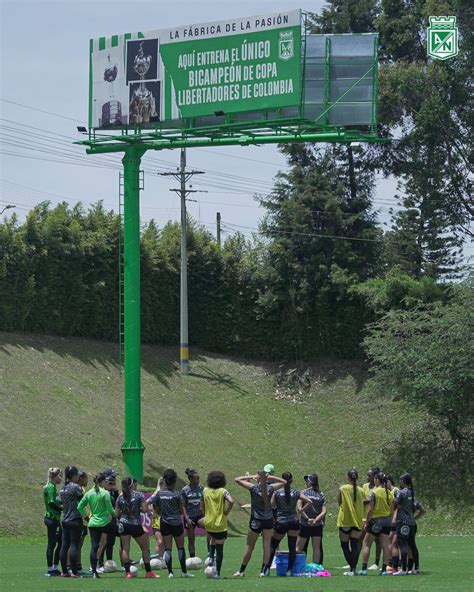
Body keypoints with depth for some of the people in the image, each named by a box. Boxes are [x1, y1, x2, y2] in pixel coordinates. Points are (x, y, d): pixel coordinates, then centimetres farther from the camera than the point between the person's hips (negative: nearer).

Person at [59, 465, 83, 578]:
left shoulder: (62, 488, 10)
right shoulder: (75, 487, -12)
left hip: (65, 520, 7)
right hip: (75, 520, -7)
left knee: (64, 545, 7)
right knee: (74, 545, -6)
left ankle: (64, 571, 10)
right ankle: (74, 572, -7)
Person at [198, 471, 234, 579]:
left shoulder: (205, 491, 1)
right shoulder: (223, 491, -8)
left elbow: (202, 506, 7)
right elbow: (231, 501, -24)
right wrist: (226, 512, -10)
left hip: (208, 523, 3)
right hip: (220, 524, -3)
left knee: (213, 538, 35)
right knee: (219, 549, 4)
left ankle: (211, 558, 17)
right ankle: (217, 573, 4)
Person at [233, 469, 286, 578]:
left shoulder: (253, 488, -12)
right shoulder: (270, 488, -5)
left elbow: (237, 479, -7)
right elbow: (284, 482, 13)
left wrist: (251, 477, -1)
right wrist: (271, 477, 5)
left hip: (256, 521, -2)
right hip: (268, 520, 2)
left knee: (249, 546, 6)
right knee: (266, 545, 6)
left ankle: (241, 570, 13)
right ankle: (264, 570, 5)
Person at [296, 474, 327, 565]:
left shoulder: (304, 492, -6)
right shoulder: (321, 495, 3)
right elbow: (324, 511, -5)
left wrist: (307, 519, -15)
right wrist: (316, 520, -10)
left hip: (305, 524, -3)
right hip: (317, 526, 3)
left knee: (298, 547, 5)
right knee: (316, 548, 8)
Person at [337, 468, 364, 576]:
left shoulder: (342, 489, -7)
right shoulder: (360, 490, 0)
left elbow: (339, 502, 5)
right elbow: (362, 505, 6)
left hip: (345, 520, -2)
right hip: (357, 521, 2)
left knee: (344, 545, 10)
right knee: (355, 546, 3)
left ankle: (352, 567, 0)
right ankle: (353, 569, -6)